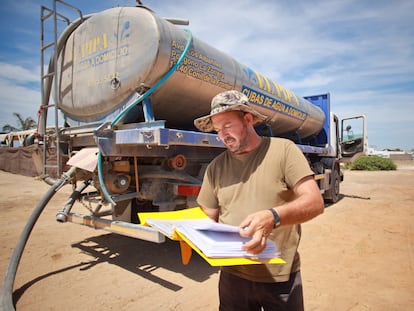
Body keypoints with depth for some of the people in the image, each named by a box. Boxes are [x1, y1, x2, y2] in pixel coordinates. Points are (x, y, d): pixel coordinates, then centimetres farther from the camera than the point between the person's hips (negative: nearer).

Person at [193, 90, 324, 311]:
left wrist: (272, 217, -30)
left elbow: (315, 202, -14)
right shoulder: (215, 167, 2)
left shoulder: (283, 149, -8)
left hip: (281, 277, -2)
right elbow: (208, 219, 8)